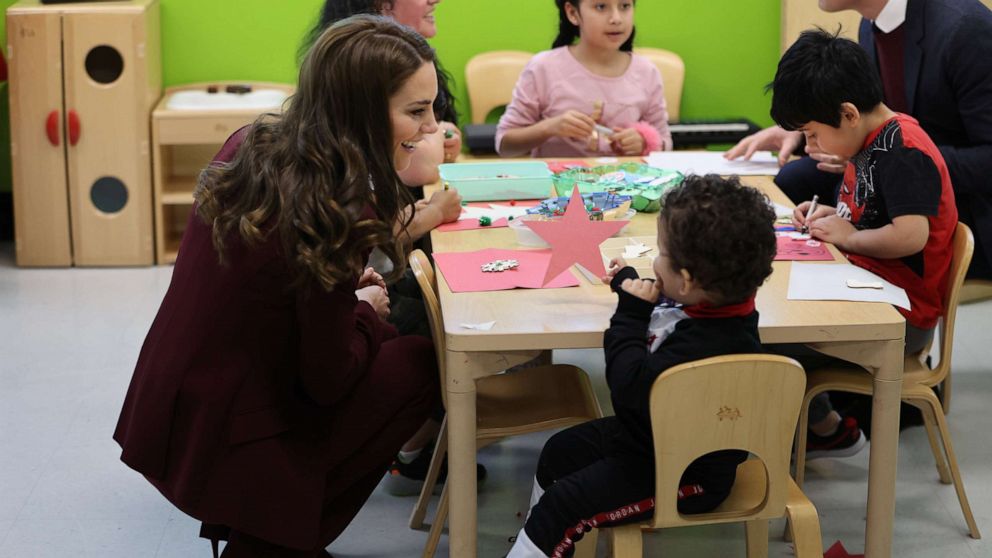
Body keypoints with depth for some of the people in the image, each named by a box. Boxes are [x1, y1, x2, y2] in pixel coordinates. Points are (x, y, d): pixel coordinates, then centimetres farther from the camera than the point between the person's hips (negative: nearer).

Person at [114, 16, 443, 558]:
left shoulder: (252, 143, -2)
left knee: (379, 336, 19)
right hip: (221, 446, -8)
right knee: (420, 365, 0)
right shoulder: (334, 213, -26)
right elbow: (328, 379, -16)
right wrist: (366, 309, 2)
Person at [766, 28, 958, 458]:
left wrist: (849, 236, -19)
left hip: (902, 320, -11)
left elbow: (910, 234, -33)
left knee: (772, 343, -18)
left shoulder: (903, 152, -22)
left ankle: (829, 430, 7)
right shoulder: (871, 143, 9)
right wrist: (832, 216, 7)